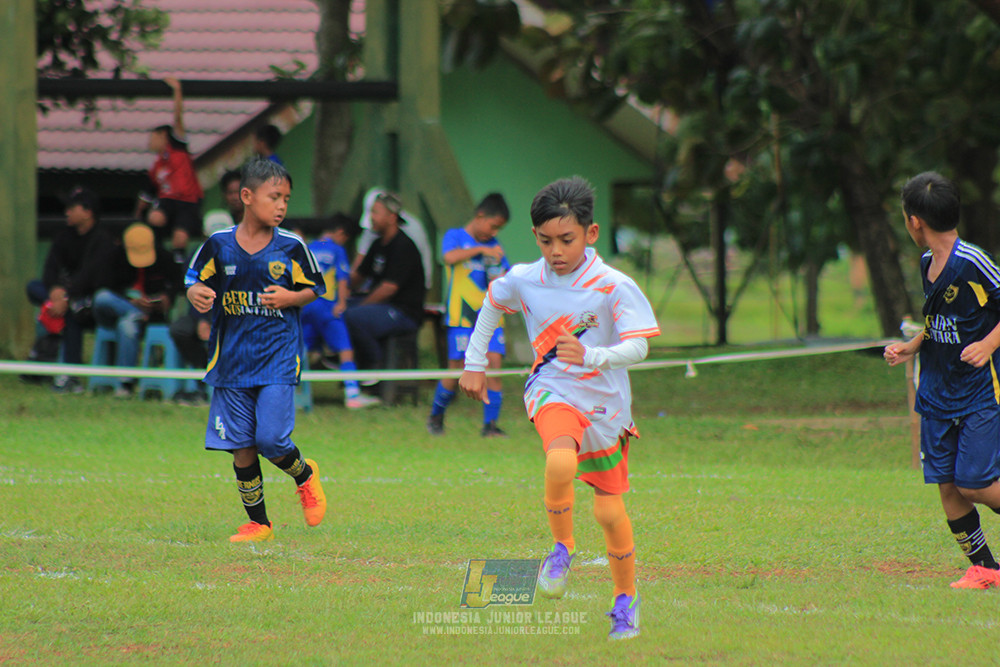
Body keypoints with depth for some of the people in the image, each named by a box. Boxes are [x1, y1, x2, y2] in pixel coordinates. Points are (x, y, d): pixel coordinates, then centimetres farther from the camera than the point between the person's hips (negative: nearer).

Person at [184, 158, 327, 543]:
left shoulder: (291, 247, -3)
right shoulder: (219, 245, -1)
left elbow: (313, 288, 8)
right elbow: (195, 281, 10)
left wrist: (289, 298, -12)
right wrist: (196, 295, -13)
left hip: (278, 357, -2)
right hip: (232, 360, 2)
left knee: (271, 440, -13)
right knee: (240, 446, 4)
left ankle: (304, 475, 21)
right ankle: (258, 523, 17)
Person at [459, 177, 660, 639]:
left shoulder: (614, 287, -17)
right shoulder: (523, 281, -6)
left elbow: (638, 347, -23)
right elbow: (492, 302, 16)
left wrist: (591, 356, -40)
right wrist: (474, 364, 19)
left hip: (605, 403, 0)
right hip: (552, 392, 0)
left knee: (610, 512, 8)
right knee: (560, 463, -33)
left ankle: (626, 599, 30)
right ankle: (562, 548, -8)